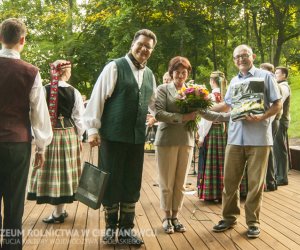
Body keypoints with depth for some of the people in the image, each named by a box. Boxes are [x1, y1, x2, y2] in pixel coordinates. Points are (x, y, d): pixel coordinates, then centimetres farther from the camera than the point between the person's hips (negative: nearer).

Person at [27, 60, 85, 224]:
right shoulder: (74, 92, -3)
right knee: (63, 171, 10)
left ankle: (58, 212, 11)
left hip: (48, 135, -2)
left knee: (52, 171, 5)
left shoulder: (44, 90, -8)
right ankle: (59, 211, 19)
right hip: (68, 135, 2)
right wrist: (79, 137, 13)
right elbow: (78, 118, 1)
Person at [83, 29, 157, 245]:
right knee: (111, 182, 3)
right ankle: (110, 226, 19)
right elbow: (97, 97, -8)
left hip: (137, 137, 5)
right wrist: (93, 129, -11)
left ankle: (126, 229, 21)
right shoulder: (115, 67, -5)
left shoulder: (150, 75, 13)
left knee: (132, 184, 9)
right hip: (113, 135, -5)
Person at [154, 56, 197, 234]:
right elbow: (158, 113, -11)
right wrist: (182, 117, -18)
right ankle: (167, 217, 17)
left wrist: (194, 116, -8)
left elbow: (196, 112, 15)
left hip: (187, 140, 4)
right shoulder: (163, 89, 0)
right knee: (167, 182, 4)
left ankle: (175, 216, 19)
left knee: (181, 183, 9)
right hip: (167, 139, -4)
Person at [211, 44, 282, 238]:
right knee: (230, 179, 8)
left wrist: (261, 117, -20)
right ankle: (230, 217, 22)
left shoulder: (265, 76, -1)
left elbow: (278, 104, -3)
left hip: (258, 138, -5)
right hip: (235, 137, 5)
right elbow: (227, 105, 28)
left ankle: (253, 221, 15)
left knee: (255, 182, 3)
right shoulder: (234, 81, 16)